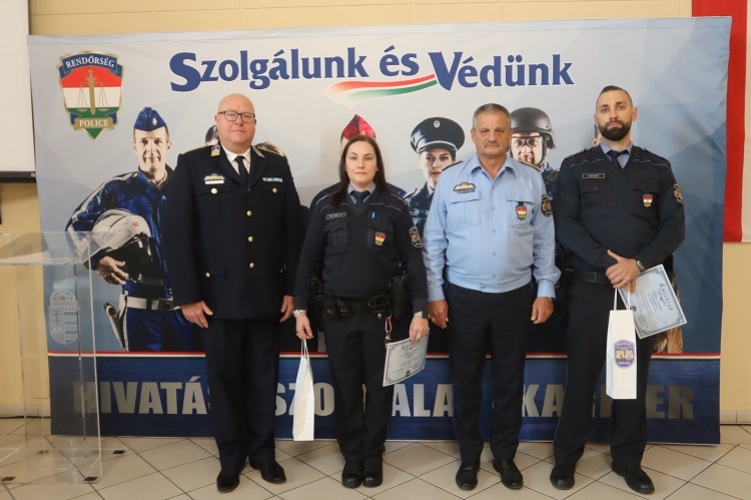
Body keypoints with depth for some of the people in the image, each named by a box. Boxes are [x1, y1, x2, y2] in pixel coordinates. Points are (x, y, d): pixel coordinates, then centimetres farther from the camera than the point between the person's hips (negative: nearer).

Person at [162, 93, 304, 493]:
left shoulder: (276, 166, 7)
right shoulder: (192, 165, 0)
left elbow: (292, 231, 6)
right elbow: (177, 233, -5)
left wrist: (291, 288, 1)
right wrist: (188, 295, -10)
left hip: (267, 297, 2)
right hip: (218, 298, -2)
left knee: (264, 378, 13)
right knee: (224, 379, 11)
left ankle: (263, 451, 30)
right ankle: (231, 456, 28)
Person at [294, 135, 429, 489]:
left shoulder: (394, 207, -2)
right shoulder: (326, 208, 2)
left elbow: (413, 261, -5)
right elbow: (309, 261, 5)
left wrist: (420, 311, -11)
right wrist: (300, 307, 1)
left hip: (381, 312, -1)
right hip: (338, 313, 1)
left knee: (379, 386, 11)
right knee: (346, 388, 11)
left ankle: (373, 455, 31)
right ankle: (352, 456, 30)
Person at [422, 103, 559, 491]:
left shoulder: (532, 181, 2)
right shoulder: (450, 179, -1)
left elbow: (545, 242, 5)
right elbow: (434, 242, 0)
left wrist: (545, 290, 0)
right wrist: (434, 294, -4)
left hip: (515, 298, 1)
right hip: (463, 297, 0)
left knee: (509, 382, 12)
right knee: (465, 381, 11)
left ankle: (505, 455, 31)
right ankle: (469, 456, 29)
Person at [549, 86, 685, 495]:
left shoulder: (657, 168, 8)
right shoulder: (575, 167, 3)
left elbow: (674, 226, 0)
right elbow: (565, 225, -7)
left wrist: (637, 264, -15)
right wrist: (608, 263, -18)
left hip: (643, 288, 2)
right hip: (592, 287, -2)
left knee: (634, 375, 11)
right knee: (581, 374, 5)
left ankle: (628, 459, 27)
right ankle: (566, 455, 21)